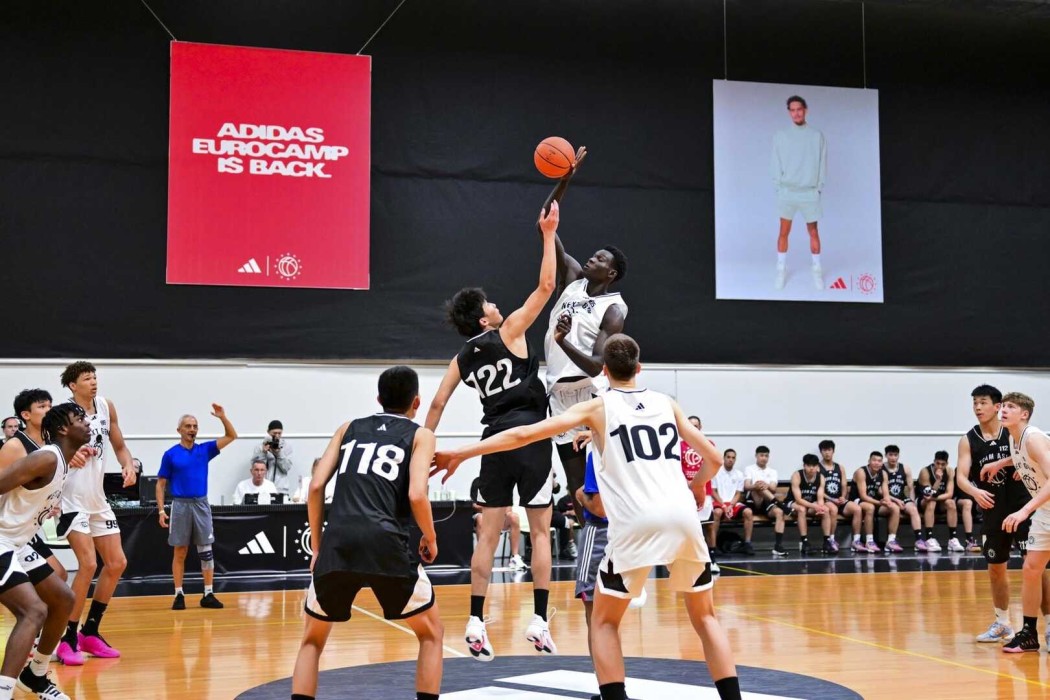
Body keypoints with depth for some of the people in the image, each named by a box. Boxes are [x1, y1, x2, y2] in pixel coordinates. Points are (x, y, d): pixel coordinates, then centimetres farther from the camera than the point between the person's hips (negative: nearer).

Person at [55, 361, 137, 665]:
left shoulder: (107, 407, 5)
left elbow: (119, 446, 14)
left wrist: (129, 466, -6)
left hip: (97, 499, 8)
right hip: (72, 499, -8)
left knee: (117, 564, 8)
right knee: (88, 564, -16)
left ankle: (90, 632, 20)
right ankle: (68, 640, -5)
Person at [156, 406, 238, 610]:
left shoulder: (204, 450, 7)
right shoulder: (170, 454, 1)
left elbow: (231, 436, 5)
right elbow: (161, 484, 2)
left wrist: (223, 417, -10)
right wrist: (161, 510, -6)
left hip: (201, 504, 2)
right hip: (180, 505, -2)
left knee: (206, 551, 1)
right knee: (180, 552, 3)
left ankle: (208, 594, 6)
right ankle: (179, 595, 9)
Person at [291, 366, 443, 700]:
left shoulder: (348, 428, 24)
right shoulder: (420, 434, 14)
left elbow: (316, 487, 14)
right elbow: (416, 495, -2)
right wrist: (431, 539, 15)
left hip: (337, 542, 3)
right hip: (384, 542, -3)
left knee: (313, 639, 24)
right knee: (431, 633, 18)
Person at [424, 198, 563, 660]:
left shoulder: (462, 358, 12)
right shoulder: (509, 331, -2)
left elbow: (437, 405, 10)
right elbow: (546, 286, -4)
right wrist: (548, 234, 1)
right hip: (530, 436, -4)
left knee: (488, 533, 6)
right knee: (540, 530, 1)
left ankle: (476, 623, 3)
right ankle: (539, 621, -1)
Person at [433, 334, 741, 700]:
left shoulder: (598, 406, 11)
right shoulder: (666, 402, 20)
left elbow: (526, 434, 3)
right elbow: (714, 458, 22)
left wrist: (460, 453, 6)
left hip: (636, 522, -3)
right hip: (682, 516, 3)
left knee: (603, 621, 15)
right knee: (704, 617, 21)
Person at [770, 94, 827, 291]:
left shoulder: (817, 136, 1)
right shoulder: (781, 136, 1)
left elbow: (822, 165, 2)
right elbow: (776, 164, 2)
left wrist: (818, 188, -3)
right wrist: (779, 186, -6)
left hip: (810, 192, 0)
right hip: (787, 191, 0)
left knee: (813, 232, 7)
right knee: (784, 232, 4)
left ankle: (817, 270, 17)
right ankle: (781, 270, 14)